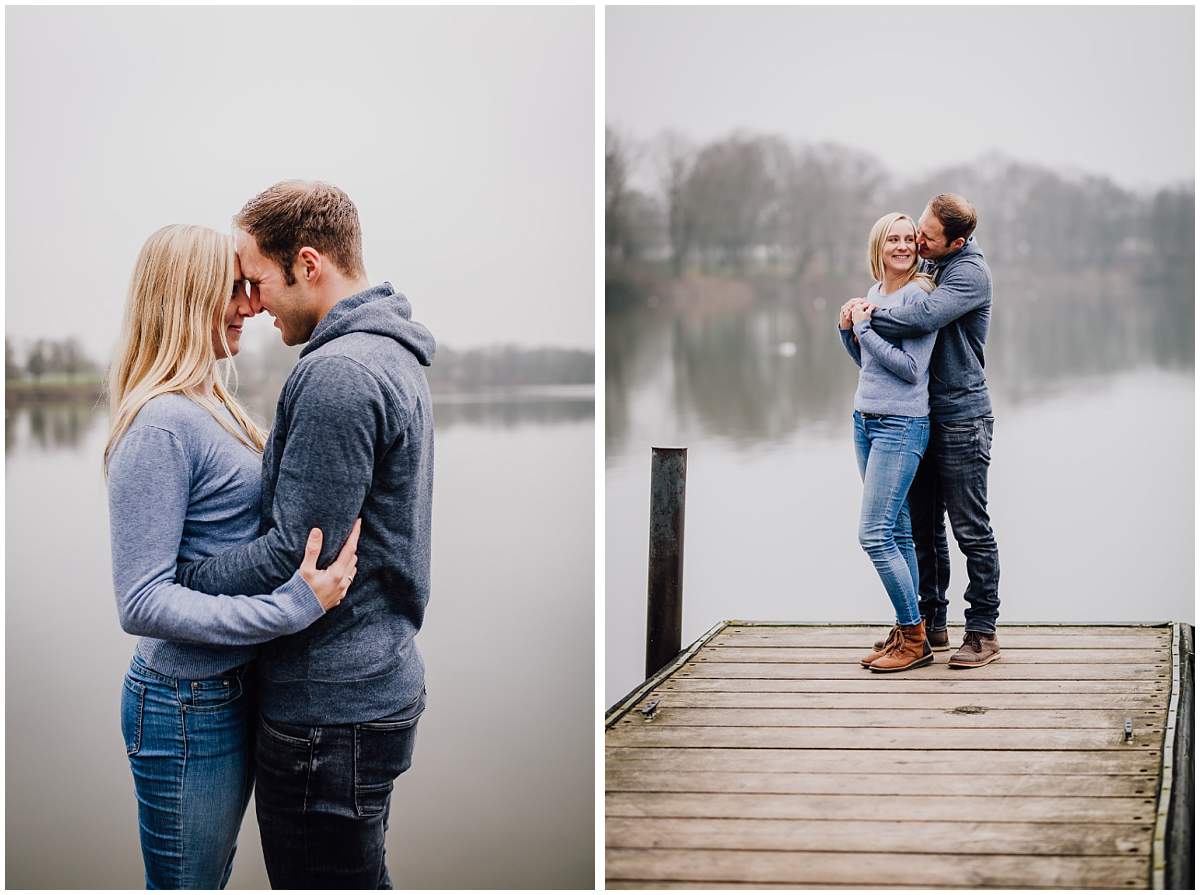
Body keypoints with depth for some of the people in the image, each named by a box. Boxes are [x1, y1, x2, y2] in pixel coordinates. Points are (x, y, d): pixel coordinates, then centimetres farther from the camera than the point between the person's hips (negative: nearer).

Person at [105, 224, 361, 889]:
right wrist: (291, 608, -28)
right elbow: (140, 602, -24)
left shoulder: (211, 404, 9)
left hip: (235, 694, 9)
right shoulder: (161, 424, -20)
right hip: (187, 706, -9)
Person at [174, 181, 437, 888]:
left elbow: (295, 557, -22)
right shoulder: (392, 358, 13)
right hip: (381, 679, 10)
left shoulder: (339, 374, -21)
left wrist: (173, 580, -11)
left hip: (330, 709, -10)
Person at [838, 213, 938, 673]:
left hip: (901, 425, -8)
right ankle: (906, 631, 13)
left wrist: (865, 326, -13)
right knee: (897, 533, 9)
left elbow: (911, 368, -17)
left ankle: (914, 639, -2)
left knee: (874, 534, -11)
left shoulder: (920, 294, -11)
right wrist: (847, 328, 5)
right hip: (866, 421, 8)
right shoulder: (874, 293, 13)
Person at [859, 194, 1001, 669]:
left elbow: (924, 317, -30)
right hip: (924, 415, 9)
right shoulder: (929, 265, 14)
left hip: (961, 416, -8)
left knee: (971, 529, -3)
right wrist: (859, 318, 5)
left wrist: (867, 317, -17)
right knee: (923, 526, 11)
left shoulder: (969, 272, -14)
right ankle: (931, 622, 21)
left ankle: (982, 632, 4)